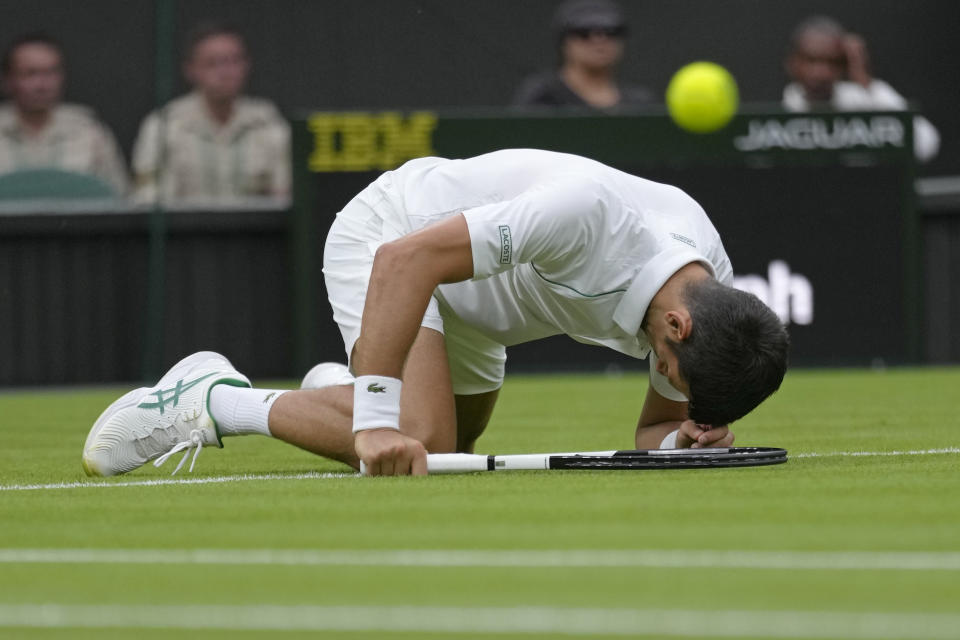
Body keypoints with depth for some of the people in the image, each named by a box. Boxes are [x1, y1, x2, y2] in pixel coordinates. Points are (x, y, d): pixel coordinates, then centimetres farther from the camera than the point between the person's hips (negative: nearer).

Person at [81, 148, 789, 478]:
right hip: (386, 232, -8)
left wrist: (685, 440, -31)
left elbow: (654, 428, -5)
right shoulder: (587, 214, -42)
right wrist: (377, 419, -45)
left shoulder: (714, 302, -18)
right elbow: (404, 261, -41)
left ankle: (339, 391, 49)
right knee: (420, 444, -26)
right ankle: (216, 401, -9)